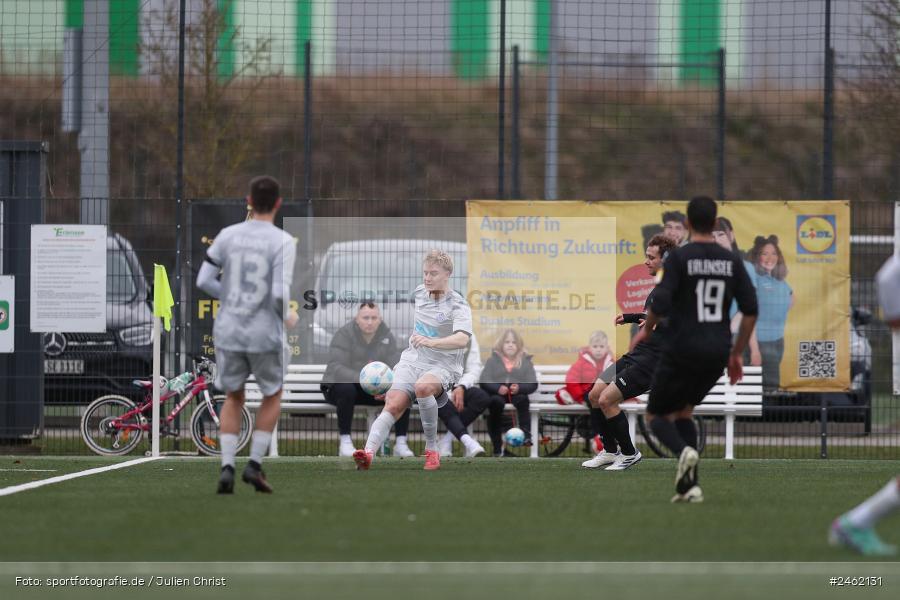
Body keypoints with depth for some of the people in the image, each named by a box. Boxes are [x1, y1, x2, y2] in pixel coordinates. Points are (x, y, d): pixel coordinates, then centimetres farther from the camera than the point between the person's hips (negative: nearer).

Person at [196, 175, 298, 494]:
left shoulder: (228, 236, 0)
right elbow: (280, 293, -19)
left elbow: (203, 280, 1)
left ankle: (227, 468, 3)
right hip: (265, 335, -3)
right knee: (273, 395, 22)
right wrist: (288, 317, 3)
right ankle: (255, 464, 10)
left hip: (228, 332, 3)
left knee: (234, 398, 20)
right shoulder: (283, 243, -11)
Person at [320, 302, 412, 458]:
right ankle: (345, 443, -31)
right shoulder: (344, 334, -15)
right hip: (337, 387, -4)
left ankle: (401, 444, -15)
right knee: (346, 389, -39)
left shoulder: (386, 335, -1)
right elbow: (337, 369, -27)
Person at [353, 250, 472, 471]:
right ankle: (369, 452, -40)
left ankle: (432, 449, -24)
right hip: (412, 361, 5)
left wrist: (431, 342, -44)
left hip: (443, 366, -5)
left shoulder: (458, 305, -10)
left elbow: (462, 339, -30)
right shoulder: (419, 293, 11)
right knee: (393, 405, -21)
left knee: (422, 387, -38)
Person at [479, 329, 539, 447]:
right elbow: (484, 381, 0)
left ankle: (526, 435, -41)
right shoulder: (493, 360, 12)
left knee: (523, 399, -32)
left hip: (517, 394, 1)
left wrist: (519, 388, -19)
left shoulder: (525, 361, 13)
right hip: (497, 393, -1)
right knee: (497, 401, -34)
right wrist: (498, 388, -20)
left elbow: (533, 384, 2)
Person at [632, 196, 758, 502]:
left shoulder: (679, 257, -8)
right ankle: (690, 485, 9)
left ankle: (684, 451, -21)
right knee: (683, 411, 24)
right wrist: (737, 353, 12)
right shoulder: (732, 261, 5)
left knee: (657, 415, 12)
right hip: (717, 353, 5)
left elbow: (661, 302, -17)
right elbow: (750, 310, 2)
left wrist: (646, 329, 3)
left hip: (681, 350, -5)